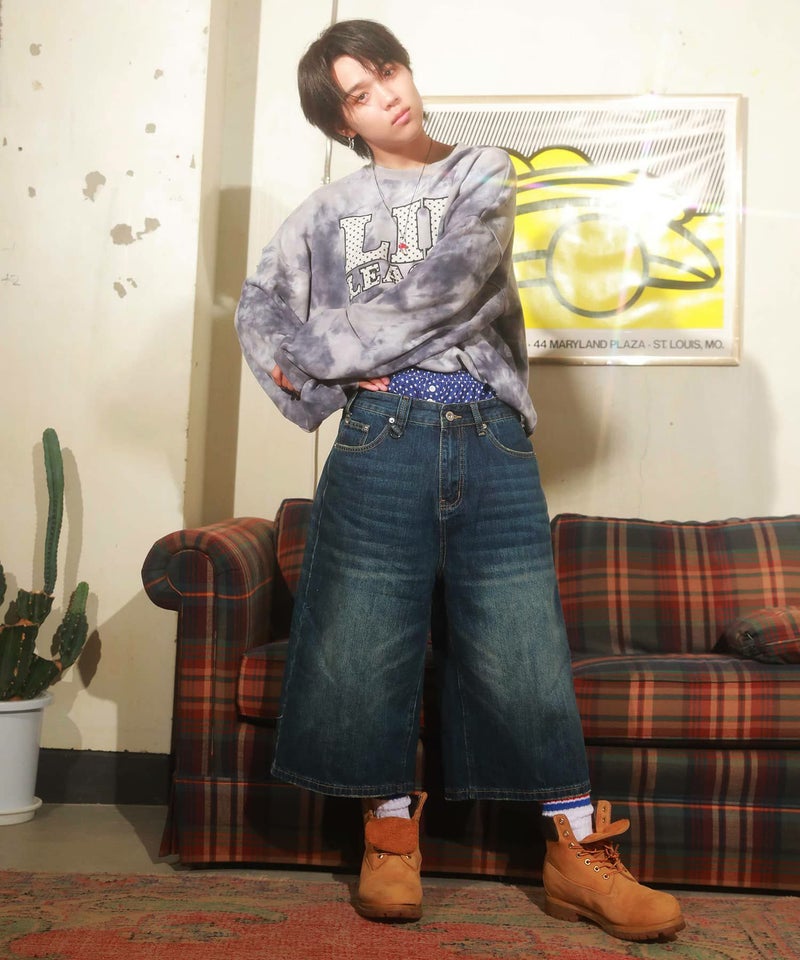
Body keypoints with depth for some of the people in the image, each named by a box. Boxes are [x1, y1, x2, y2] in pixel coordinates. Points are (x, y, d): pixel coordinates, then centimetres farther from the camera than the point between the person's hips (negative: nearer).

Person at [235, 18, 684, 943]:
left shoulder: (484, 173, 11)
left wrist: (322, 355, -1)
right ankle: (390, 842, 17)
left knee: (526, 652, -1)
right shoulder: (330, 210, 16)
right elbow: (258, 307, 20)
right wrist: (320, 392, 3)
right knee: (370, 648, 1)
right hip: (381, 441, 1)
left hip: (492, 442, -1)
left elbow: (445, 287, -5)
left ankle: (577, 856, 7)